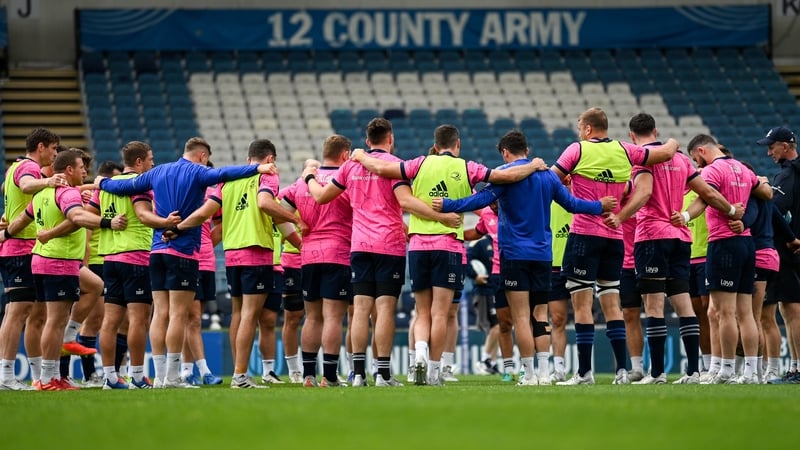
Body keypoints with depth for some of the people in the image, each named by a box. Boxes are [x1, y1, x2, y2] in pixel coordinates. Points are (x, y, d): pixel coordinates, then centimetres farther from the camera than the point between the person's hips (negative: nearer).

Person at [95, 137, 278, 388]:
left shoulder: (158, 172, 15)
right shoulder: (197, 173, -3)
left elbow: (125, 186, 25)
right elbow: (225, 174, -22)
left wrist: (102, 183, 44)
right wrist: (257, 169, -28)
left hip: (157, 250, 6)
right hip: (183, 250, -6)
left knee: (161, 313, 6)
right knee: (178, 314, -6)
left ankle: (160, 376, 4)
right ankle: (172, 377, -9)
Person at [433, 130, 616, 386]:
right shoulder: (547, 175, 10)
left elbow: (482, 199, -17)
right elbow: (571, 203, 17)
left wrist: (448, 205, -16)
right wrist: (600, 206, 33)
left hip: (514, 252, -5)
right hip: (543, 254, 5)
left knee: (521, 317, -5)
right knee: (540, 316, 11)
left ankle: (529, 374, -9)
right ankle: (545, 372, 6)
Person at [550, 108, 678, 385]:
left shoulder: (577, 150, -4)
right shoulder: (624, 151, 6)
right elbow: (666, 153, 11)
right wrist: (672, 143, 32)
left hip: (584, 233, -5)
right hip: (615, 236, 5)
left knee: (582, 303, -3)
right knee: (611, 304, 10)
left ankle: (584, 371, -6)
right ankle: (622, 369, 4)